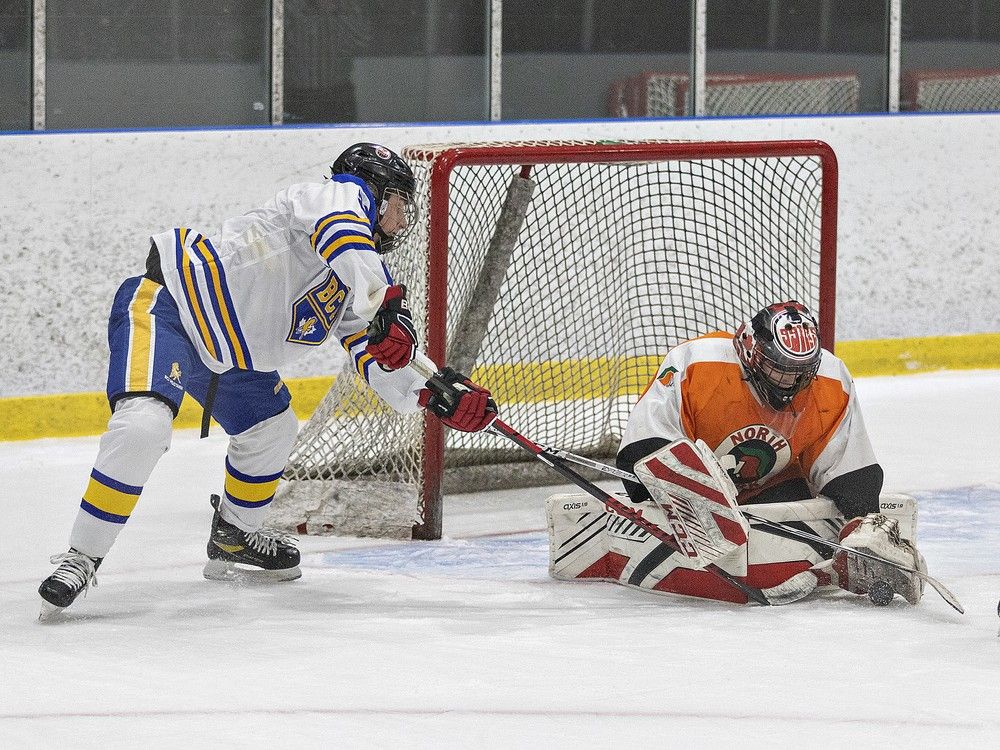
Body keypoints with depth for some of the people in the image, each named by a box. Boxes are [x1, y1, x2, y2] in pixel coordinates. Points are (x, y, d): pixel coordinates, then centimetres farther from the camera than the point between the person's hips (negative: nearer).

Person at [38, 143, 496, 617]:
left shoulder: (364, 287, 15)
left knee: (271, 430, 21)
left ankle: (232, 542, 42)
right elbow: (345, 241, -34)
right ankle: (80, 559, -23)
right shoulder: (344, 194, -10)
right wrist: (385, 310, -43)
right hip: (163, 300, -11)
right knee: (143, 425, -29)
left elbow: (380, 367, 8)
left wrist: (433, 396, -8)